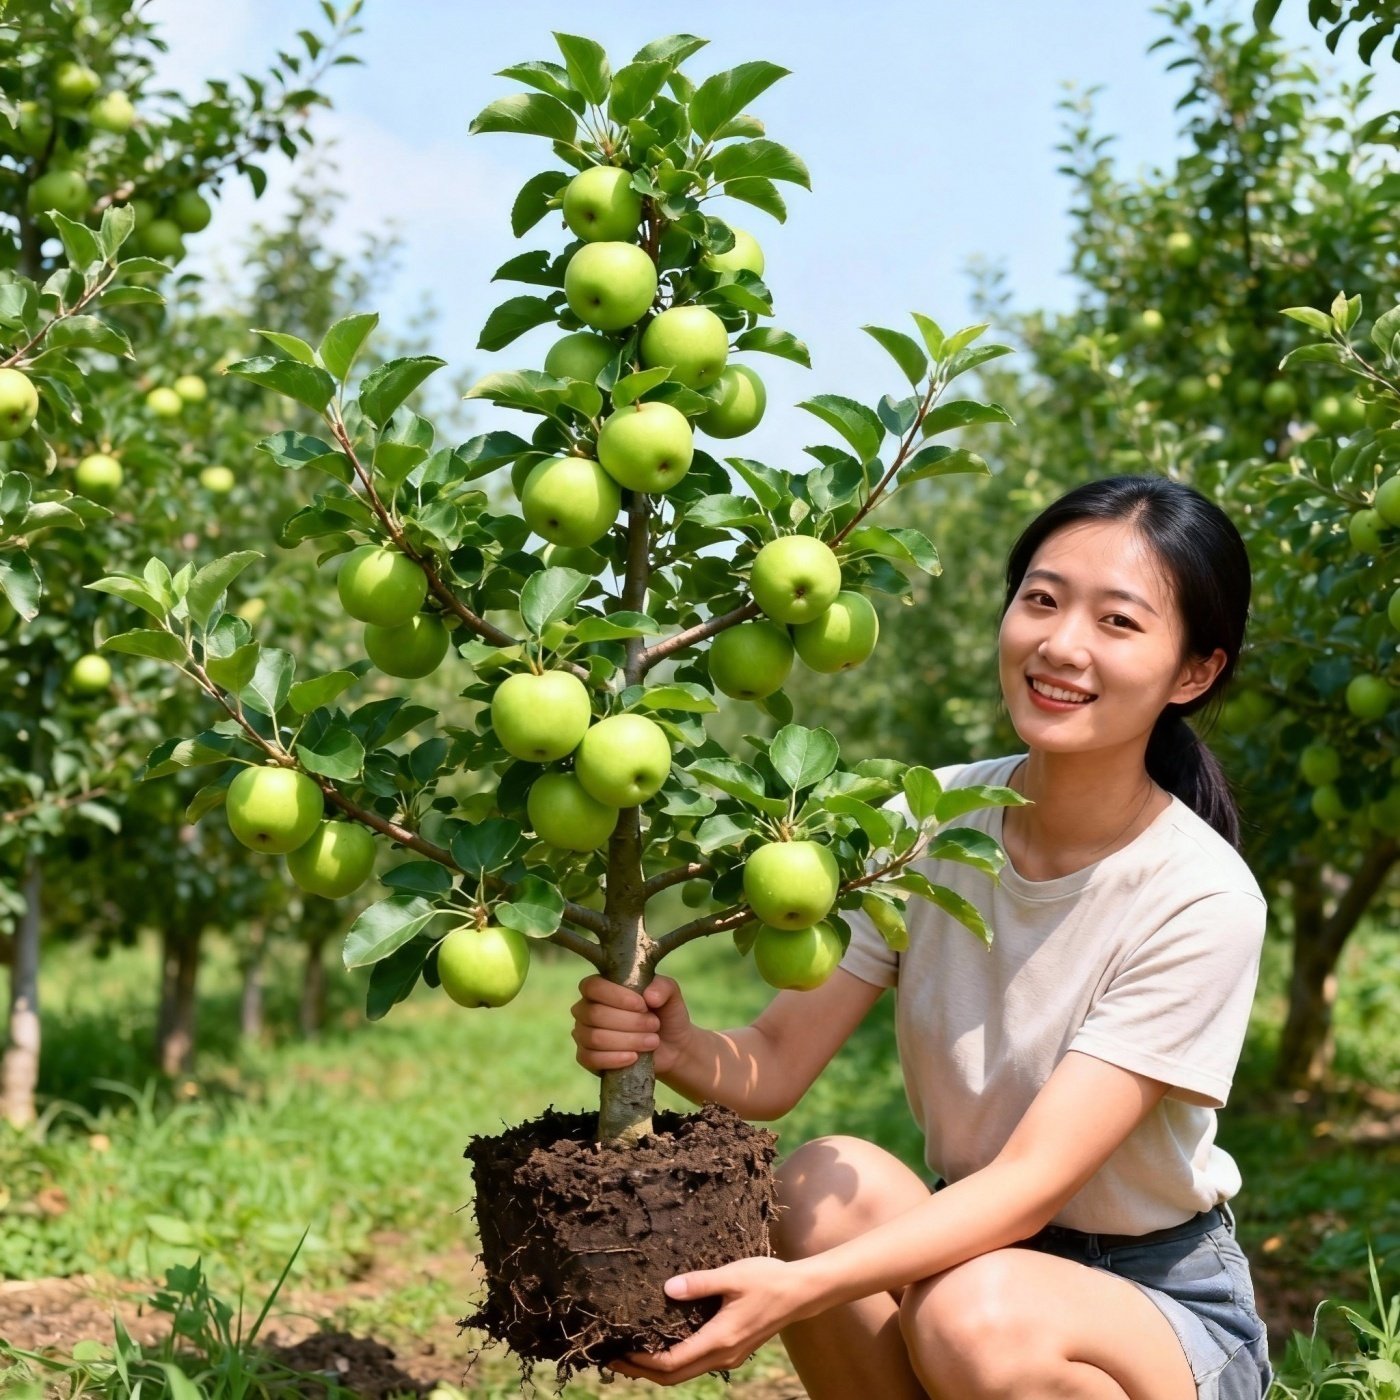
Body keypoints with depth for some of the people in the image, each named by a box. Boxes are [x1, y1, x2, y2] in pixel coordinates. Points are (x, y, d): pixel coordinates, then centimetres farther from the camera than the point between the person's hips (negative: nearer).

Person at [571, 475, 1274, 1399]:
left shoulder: (1202, 903, -22)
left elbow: (1033, 1181, -27)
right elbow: (775, 1069, -12)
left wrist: (797, 1288, -40)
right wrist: (675, 1046, -36)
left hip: (1161, 1297, -3)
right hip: (976, 1240, 3)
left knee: (977, 1314, -33)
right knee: (828, 1185, -27)